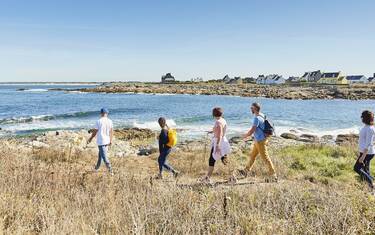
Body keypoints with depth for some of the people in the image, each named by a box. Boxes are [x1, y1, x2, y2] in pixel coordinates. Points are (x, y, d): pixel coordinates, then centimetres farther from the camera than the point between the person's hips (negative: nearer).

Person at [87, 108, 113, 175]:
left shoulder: (99, 121, -12)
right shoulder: (110, 121, 0)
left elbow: (95, 131, -7)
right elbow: (111, 131, 3)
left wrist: (90, 139, 6)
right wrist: (111, 141, 12)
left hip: (100, 141, -6)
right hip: (107, 141, 6)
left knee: (104, 157, -4)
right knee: (100, 154, 23)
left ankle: (110, 170, -10)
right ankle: (97, 167, 38)